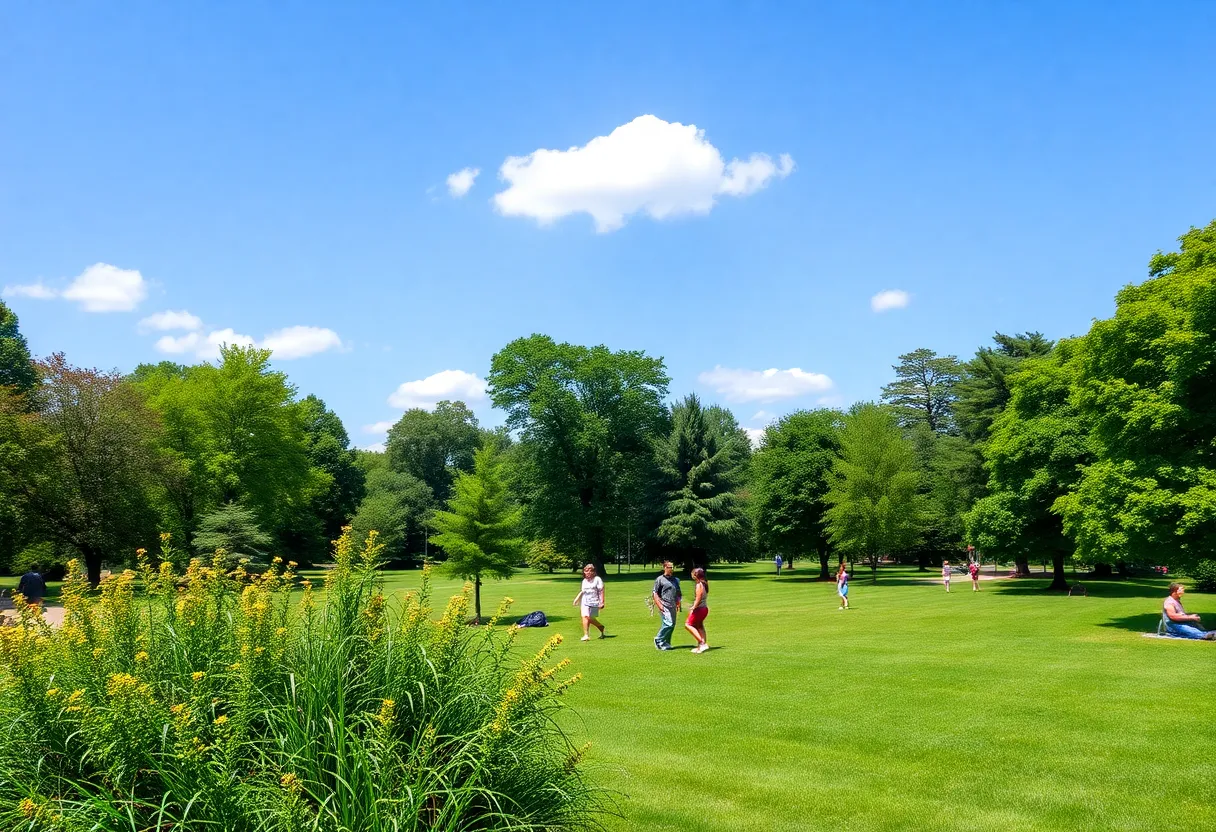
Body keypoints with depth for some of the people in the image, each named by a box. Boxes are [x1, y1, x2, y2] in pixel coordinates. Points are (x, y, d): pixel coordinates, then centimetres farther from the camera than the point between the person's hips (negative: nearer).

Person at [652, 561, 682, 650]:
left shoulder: (676, 580, 15)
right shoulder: (660, 579, -3)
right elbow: (654, 593, -5)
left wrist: (678, 604, 15)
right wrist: (659, 605, -12)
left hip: (673, 606, 7)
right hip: (664, 606, -7)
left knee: (672, 624, 6)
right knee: (669, 623, -15)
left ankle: (666, 643, 16)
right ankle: (659, 641, -1)